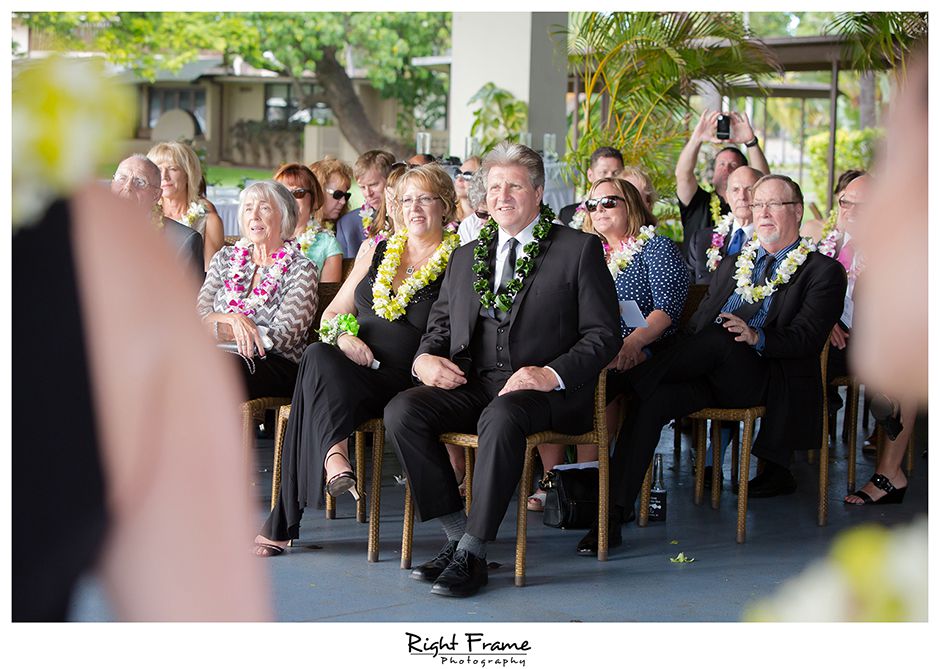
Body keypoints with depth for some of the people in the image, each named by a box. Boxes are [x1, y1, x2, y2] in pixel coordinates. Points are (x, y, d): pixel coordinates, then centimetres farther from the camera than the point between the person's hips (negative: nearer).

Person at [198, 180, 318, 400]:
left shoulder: (301, 271, 4)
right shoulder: (225, 258, 18)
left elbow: (284, 335, -8)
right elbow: (198, 314, 8)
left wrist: (224, 332, -12)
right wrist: (234, 320, -13)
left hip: (276, 364, -3)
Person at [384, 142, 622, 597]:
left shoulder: (579, 250, 6)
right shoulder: (466, 256, 23)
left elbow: (604, 335, 0)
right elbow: (440, 324, 24)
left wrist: (552, 374, -17)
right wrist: (425, 359, 0)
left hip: (543, 390, -5)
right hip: (471, 384, 5)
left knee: (501, 418, -38)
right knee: (401, 412, -22)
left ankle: (471, 553, -30)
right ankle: (457, 533, -15)